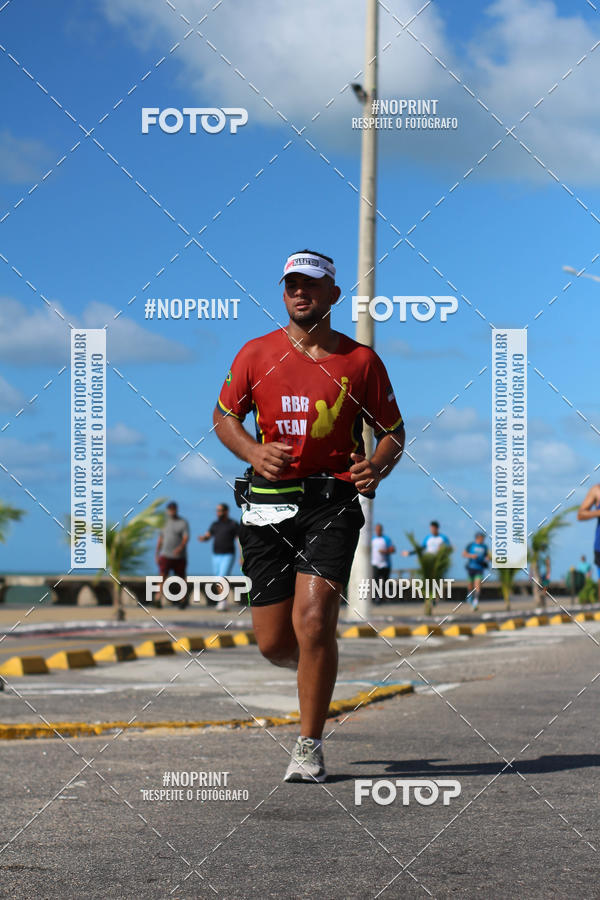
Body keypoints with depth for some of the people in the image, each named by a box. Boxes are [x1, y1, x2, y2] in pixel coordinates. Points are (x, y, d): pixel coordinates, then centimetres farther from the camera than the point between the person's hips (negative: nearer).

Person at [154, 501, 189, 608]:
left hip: (179, 557, -2)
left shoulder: (183, 522, -3)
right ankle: (158, 599, -27)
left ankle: (184, 599, 26)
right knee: (162, 576, -16)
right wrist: (157, 554, 12)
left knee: (181, 578, 8)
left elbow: (186, 537, -16)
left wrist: (180, 547, -35)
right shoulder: (165, 522, 9)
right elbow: (160, 539, 14)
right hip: (165, 555, 2)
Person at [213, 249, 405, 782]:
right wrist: (254, 452, -5)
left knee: (313, 623, -18)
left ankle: (310, 748, -1)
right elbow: (225, 417, 15)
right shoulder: (257, 354, 6)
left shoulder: (360, 361, 3)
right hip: (268, 504, 2)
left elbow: (393, 430, 11)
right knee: (273, 643, 2)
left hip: (332, 502, -2)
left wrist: (377, 467, -11)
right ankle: (314, 661, 41)